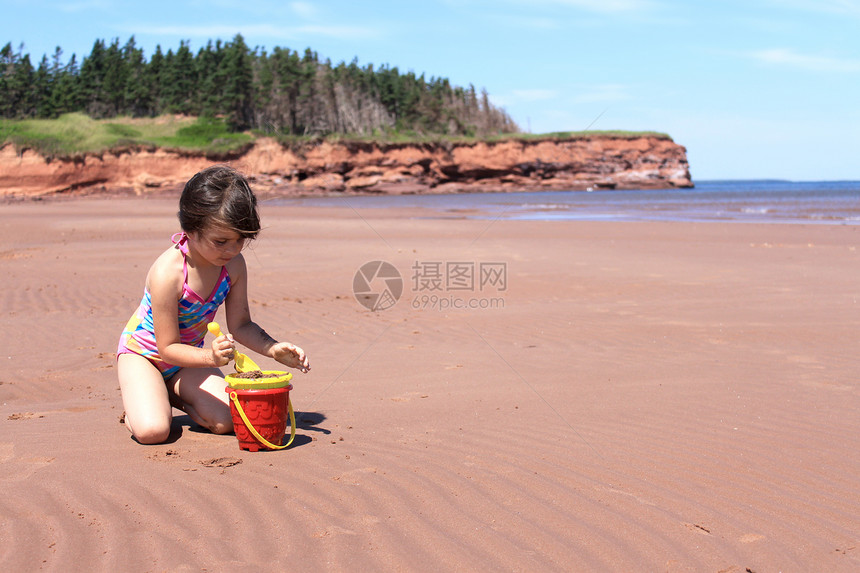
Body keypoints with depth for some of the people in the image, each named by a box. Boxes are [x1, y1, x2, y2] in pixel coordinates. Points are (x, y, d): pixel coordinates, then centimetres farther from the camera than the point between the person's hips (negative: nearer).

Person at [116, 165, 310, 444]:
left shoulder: (234, 265, -16)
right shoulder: (167, 273, -34)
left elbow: (240, 325, -5)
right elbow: (168, 348, -27)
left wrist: (273, 349, -24)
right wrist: (211, 357, -45)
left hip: (188, 354, 5)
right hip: (144, 351, -5)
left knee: (225, 422, -13)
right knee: (152, 431, -27)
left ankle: (171, 394, 14)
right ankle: (138, 401, 8)